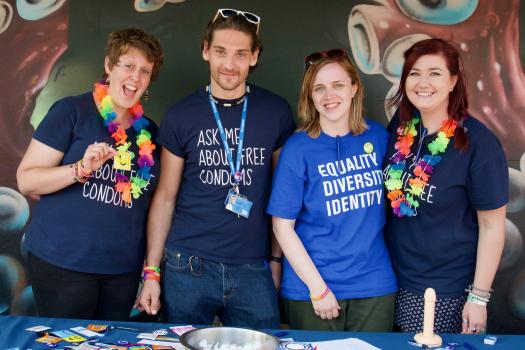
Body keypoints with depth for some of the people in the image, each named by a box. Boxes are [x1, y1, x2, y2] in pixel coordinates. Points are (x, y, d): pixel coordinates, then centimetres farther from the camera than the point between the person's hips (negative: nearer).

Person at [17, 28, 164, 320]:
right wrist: (81, 169, -24)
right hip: (63, 264, -4)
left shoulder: (148, 131, 9)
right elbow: (26, 180, -9)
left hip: (124, 269, 5)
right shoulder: (71, 112, -6)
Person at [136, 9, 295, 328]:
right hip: (188, 267, 0)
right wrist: (152, 271, 0)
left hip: (252, 269, 1)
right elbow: (165, 197, 3)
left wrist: (277, 257, 4)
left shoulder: (276, 112, 0)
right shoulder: (181, 116, -1)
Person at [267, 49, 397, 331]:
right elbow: (282, 225, -8)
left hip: (374, 286, 3)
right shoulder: (298, 148, -9)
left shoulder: (378, 136, 0)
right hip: (311, 287, -3)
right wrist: (318, 288, -11)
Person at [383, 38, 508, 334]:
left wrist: (479, 297, -11)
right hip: (395, 280, 5)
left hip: (447, 293, -5)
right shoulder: (401, 125, -2)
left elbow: (492, 225, -12)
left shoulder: (479, 144, -16)